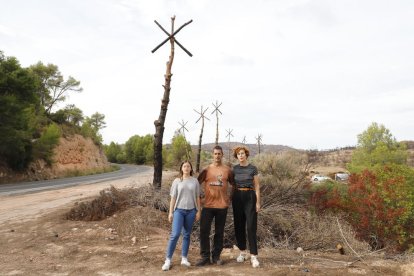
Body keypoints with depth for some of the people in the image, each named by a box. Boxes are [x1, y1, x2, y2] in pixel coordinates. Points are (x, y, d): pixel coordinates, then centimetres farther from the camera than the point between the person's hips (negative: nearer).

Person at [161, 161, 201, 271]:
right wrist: (170, 212, 0)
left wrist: (198, 211, 4)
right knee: (175, 234, -9)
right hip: (179, 210, -1)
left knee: (187, 234, 8)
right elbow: (173, 198, 3)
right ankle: (168, 259, -1)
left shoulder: (195, 181, 5)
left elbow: (197, 197, 8)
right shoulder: (177, 181, 3)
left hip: (191, 211, 2)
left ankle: (184, 258, 19)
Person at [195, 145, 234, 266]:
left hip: (222, 205, 0)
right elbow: (197, 183, 9)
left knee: (219, 233, 9)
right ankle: (205, 257, 12)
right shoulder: (206, 169, 2)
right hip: (208, 205, 0)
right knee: (204, 231, -1)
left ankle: (216, 256, 22)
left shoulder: (227, 170, 2)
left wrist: (230, 196, 5)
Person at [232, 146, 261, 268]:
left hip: (249, 196, -3)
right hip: (237, 197, 4)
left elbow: (257, 186, -2)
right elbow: (233, 185, 12)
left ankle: (253, 256, -3)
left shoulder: (253, 168, -2)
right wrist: (231, 199, 8)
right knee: (239, 226, 8)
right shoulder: (234, 169, 7)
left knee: (251, 226, -7)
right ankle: (242, 252, 22)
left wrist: (258, 202, -7)